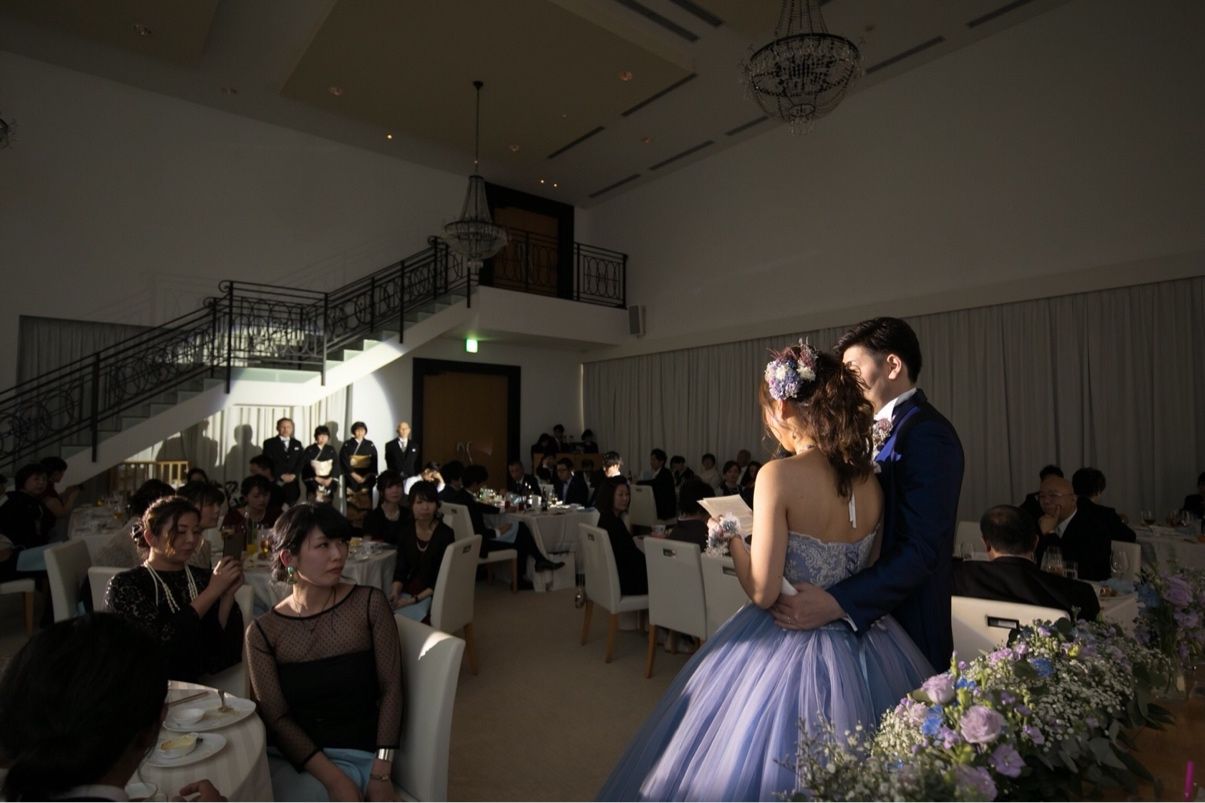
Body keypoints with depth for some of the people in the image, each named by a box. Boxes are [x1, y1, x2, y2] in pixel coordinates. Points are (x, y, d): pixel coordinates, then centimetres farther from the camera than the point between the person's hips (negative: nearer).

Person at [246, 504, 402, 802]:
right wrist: (334, 779, -17)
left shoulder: (370, 604, -4)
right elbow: (276, 718, -5)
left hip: (353, 755, -2)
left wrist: (380, 774, -12)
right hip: (283, 755, 2)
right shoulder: (262, 632, -1)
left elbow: (391, 689, -4)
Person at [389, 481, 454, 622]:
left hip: (434, 595, -5)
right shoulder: (406, 530, 1)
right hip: (408, 591, 5)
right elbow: (401, 568, 2)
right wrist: (395, 592, -15)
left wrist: (415, 599, -19)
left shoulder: (445, 534, -13)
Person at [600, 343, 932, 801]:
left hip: (788, 655, -6)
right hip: (866, 655, 6)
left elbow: (763, 593, -19)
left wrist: (733, 537, -3)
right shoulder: (870, 480, -1)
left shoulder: (780, 475, -21)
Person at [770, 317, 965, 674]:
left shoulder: (928, 436, -17)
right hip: (872, 615, 8)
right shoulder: (888, 428, 12)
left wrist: (837, 603, -32)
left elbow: (920, 550, -25)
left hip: (906, 622, -8)